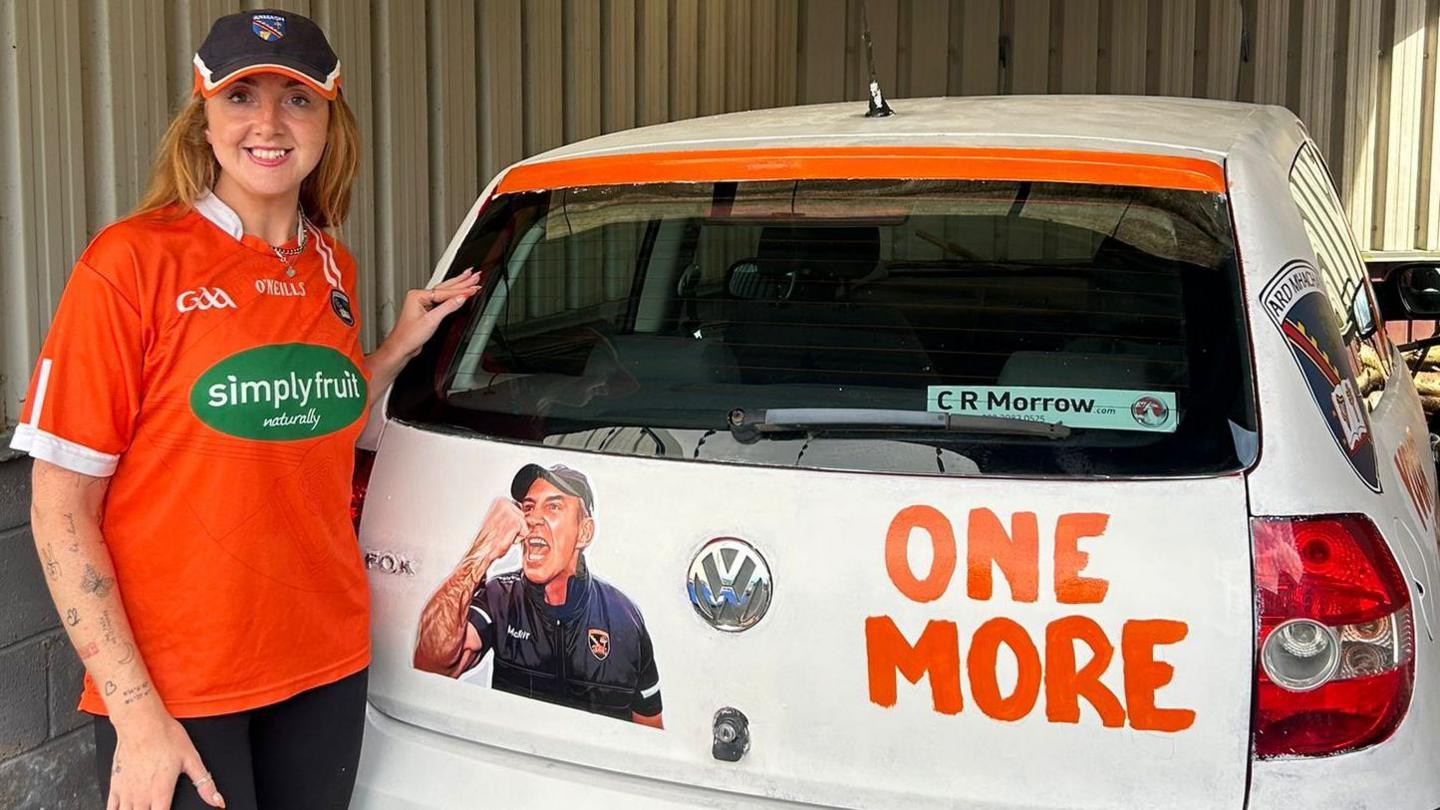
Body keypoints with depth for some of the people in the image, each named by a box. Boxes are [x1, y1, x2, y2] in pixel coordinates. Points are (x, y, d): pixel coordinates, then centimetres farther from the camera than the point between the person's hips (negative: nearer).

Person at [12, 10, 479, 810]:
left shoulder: (333, 268, 5)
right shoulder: (133, 261, -12)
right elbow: (61, 507, -12)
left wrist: (399, 346, 5)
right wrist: (135, 714, -16)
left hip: (327, 667, 6)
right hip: (171, 688, -5)